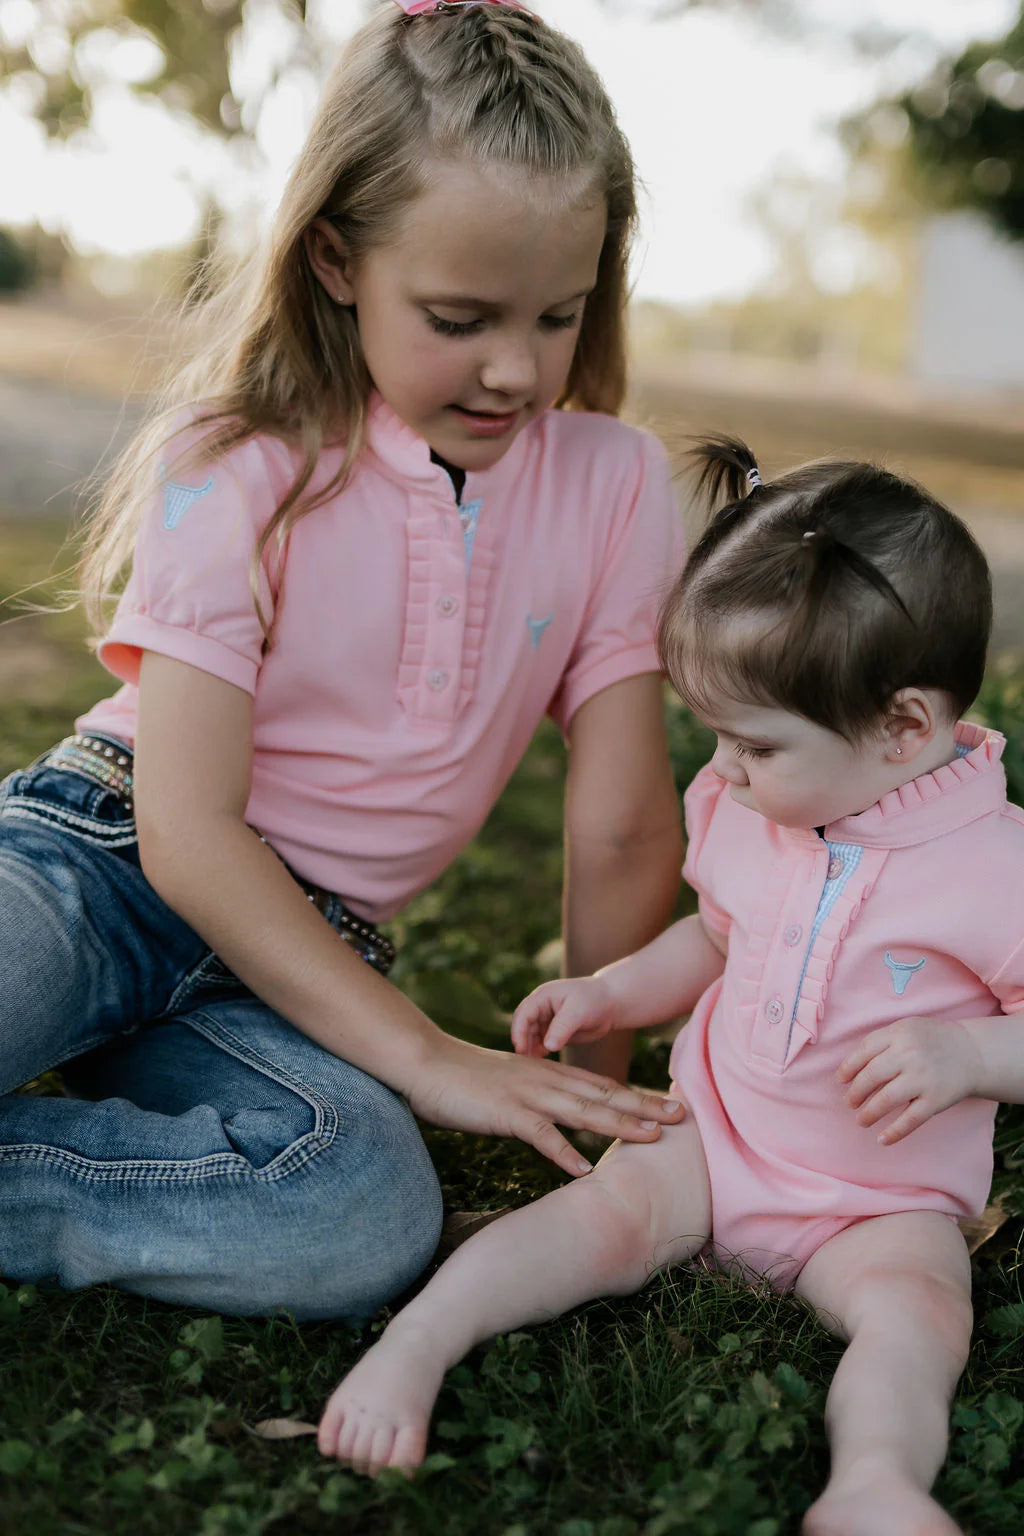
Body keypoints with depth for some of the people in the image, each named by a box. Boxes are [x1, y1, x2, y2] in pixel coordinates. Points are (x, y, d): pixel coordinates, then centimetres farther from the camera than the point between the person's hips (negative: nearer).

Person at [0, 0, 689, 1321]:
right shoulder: (240, 468, -9)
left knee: (370, 1214, -31)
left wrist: (598, 1074, 5)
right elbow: (188, 832, -14)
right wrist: (427, 1056, -18)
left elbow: (621, 832, 2)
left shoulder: (614, 486, 0)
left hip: (294, 958, 4)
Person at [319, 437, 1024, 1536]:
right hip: (712, 1134, 3)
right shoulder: (742, 812, 1)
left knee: (916, 1306, -31)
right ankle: (413, 1344, -26)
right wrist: (611, 992, 5)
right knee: (610, 1210, -23)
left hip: (883, 1200, -3)